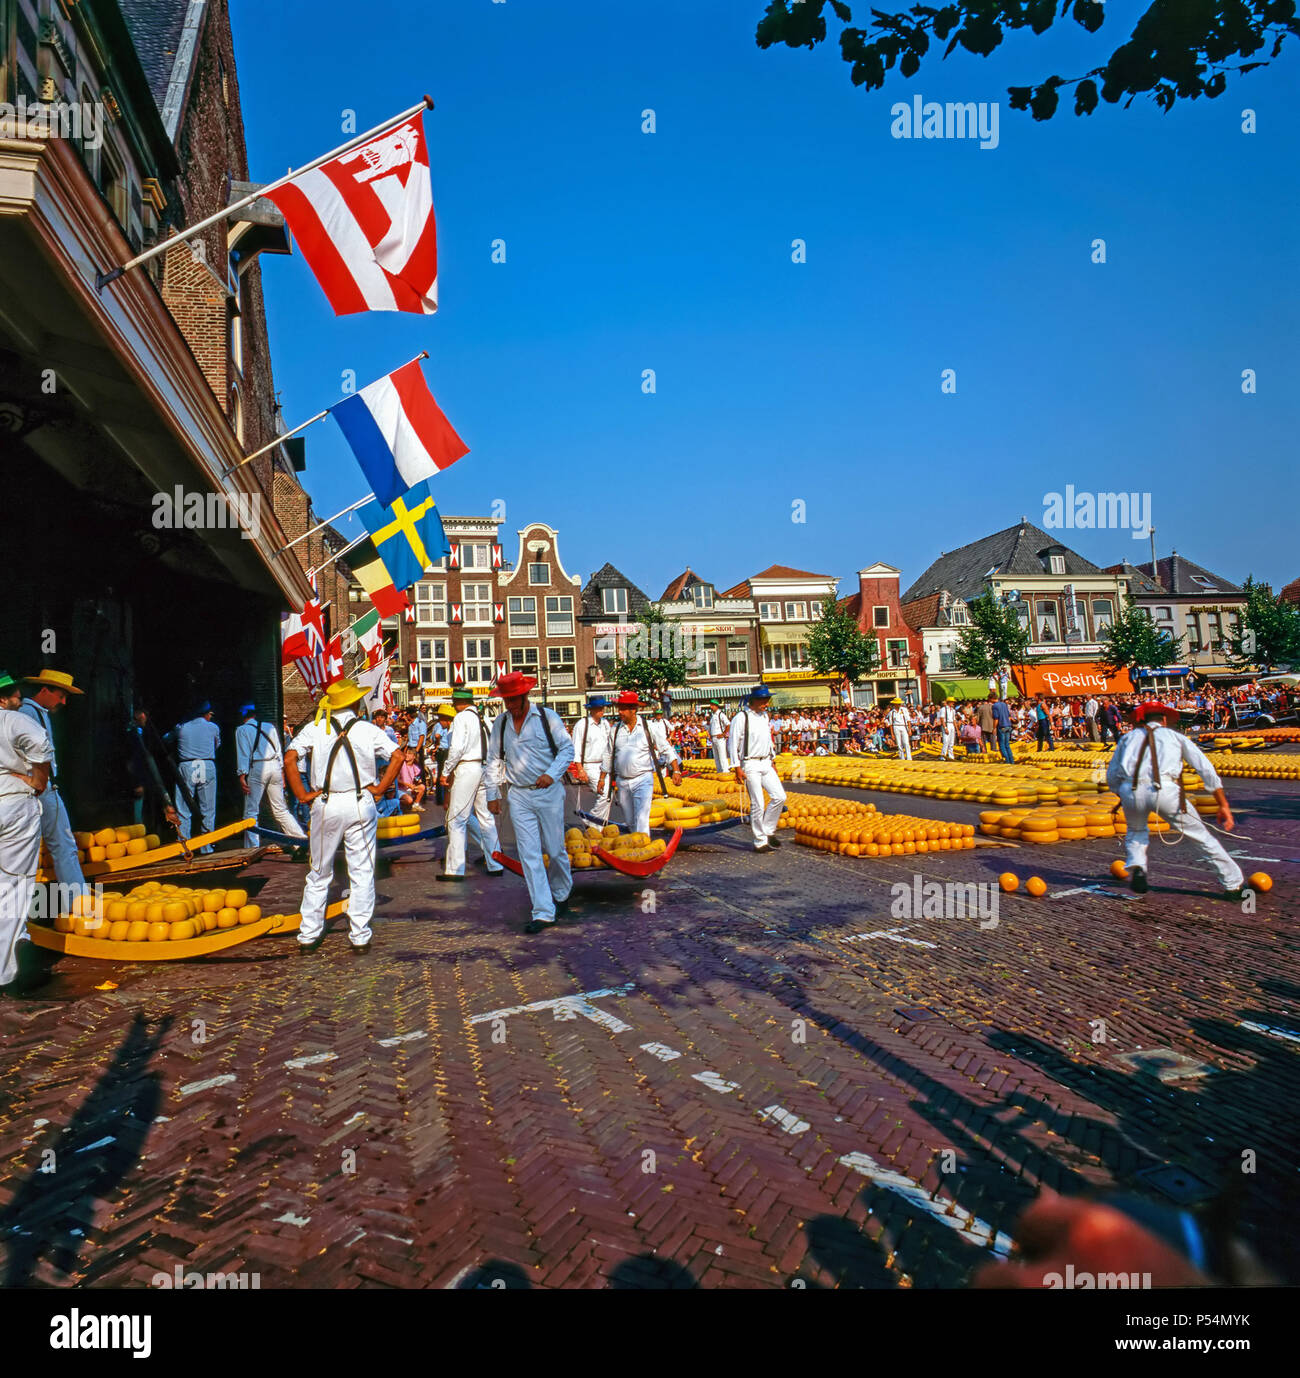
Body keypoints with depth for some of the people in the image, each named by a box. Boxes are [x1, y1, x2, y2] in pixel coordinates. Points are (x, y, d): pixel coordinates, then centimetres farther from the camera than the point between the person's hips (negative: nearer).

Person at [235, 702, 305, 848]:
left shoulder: (241, 730, 4)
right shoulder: (269, 727, 16)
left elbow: (243, 754, -4)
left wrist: (242, 775, -6)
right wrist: (281, 771, 17)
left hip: (257, 768, -5)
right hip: (275, 766, 5)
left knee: (251, 811, 2)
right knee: (280, 809, 12)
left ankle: (253, 849, -1)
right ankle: (302, 838, 7)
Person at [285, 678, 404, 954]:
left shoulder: (315, 728, 2)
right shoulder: (368, 729, 0)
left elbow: (289, 759, -7)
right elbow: (397, 757, -8)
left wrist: (302, 795, -2)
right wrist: (379, 789, -3)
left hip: (325, 805, 1)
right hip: (361, 803, -1)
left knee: (319, 873, 14)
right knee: (362, 872, 6)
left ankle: (308, 936, 20)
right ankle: (360, 937, 10)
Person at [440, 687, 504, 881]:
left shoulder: (461, 717, -7)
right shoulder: (483, 718, 13)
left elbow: (456, 748, -15)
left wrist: (448, 771, -4)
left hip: (467, 769, -7)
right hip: (484, 768, 7)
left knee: (456, 820, -2)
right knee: (486, 818, 12)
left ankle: (454, 869, -1)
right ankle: (495, 865, 17)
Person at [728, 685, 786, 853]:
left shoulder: (764, 716, 13)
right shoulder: (741, 718, -11)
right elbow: (733, 744, -11)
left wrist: (772, 762, 20)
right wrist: (737, 767, -15)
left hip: (766, 763, 7)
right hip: (750, 765, -7)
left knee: (780, 796, 0)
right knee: (757, 804, -5)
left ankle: (768, 831, 17)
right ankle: (760, 842, 6)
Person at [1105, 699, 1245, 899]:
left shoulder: (1129, 737, 29)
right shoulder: (1176, 736, 28)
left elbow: (1111, 777, 25)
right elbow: (1207, 771, 20)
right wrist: (1223, 805, 22)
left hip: (1130, 791, 1)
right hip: (1165, 791, -1)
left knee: (1135, 831, 30)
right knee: (1200, 835, 15)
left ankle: (1136, 866, 8)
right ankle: (1234, 884, 19)